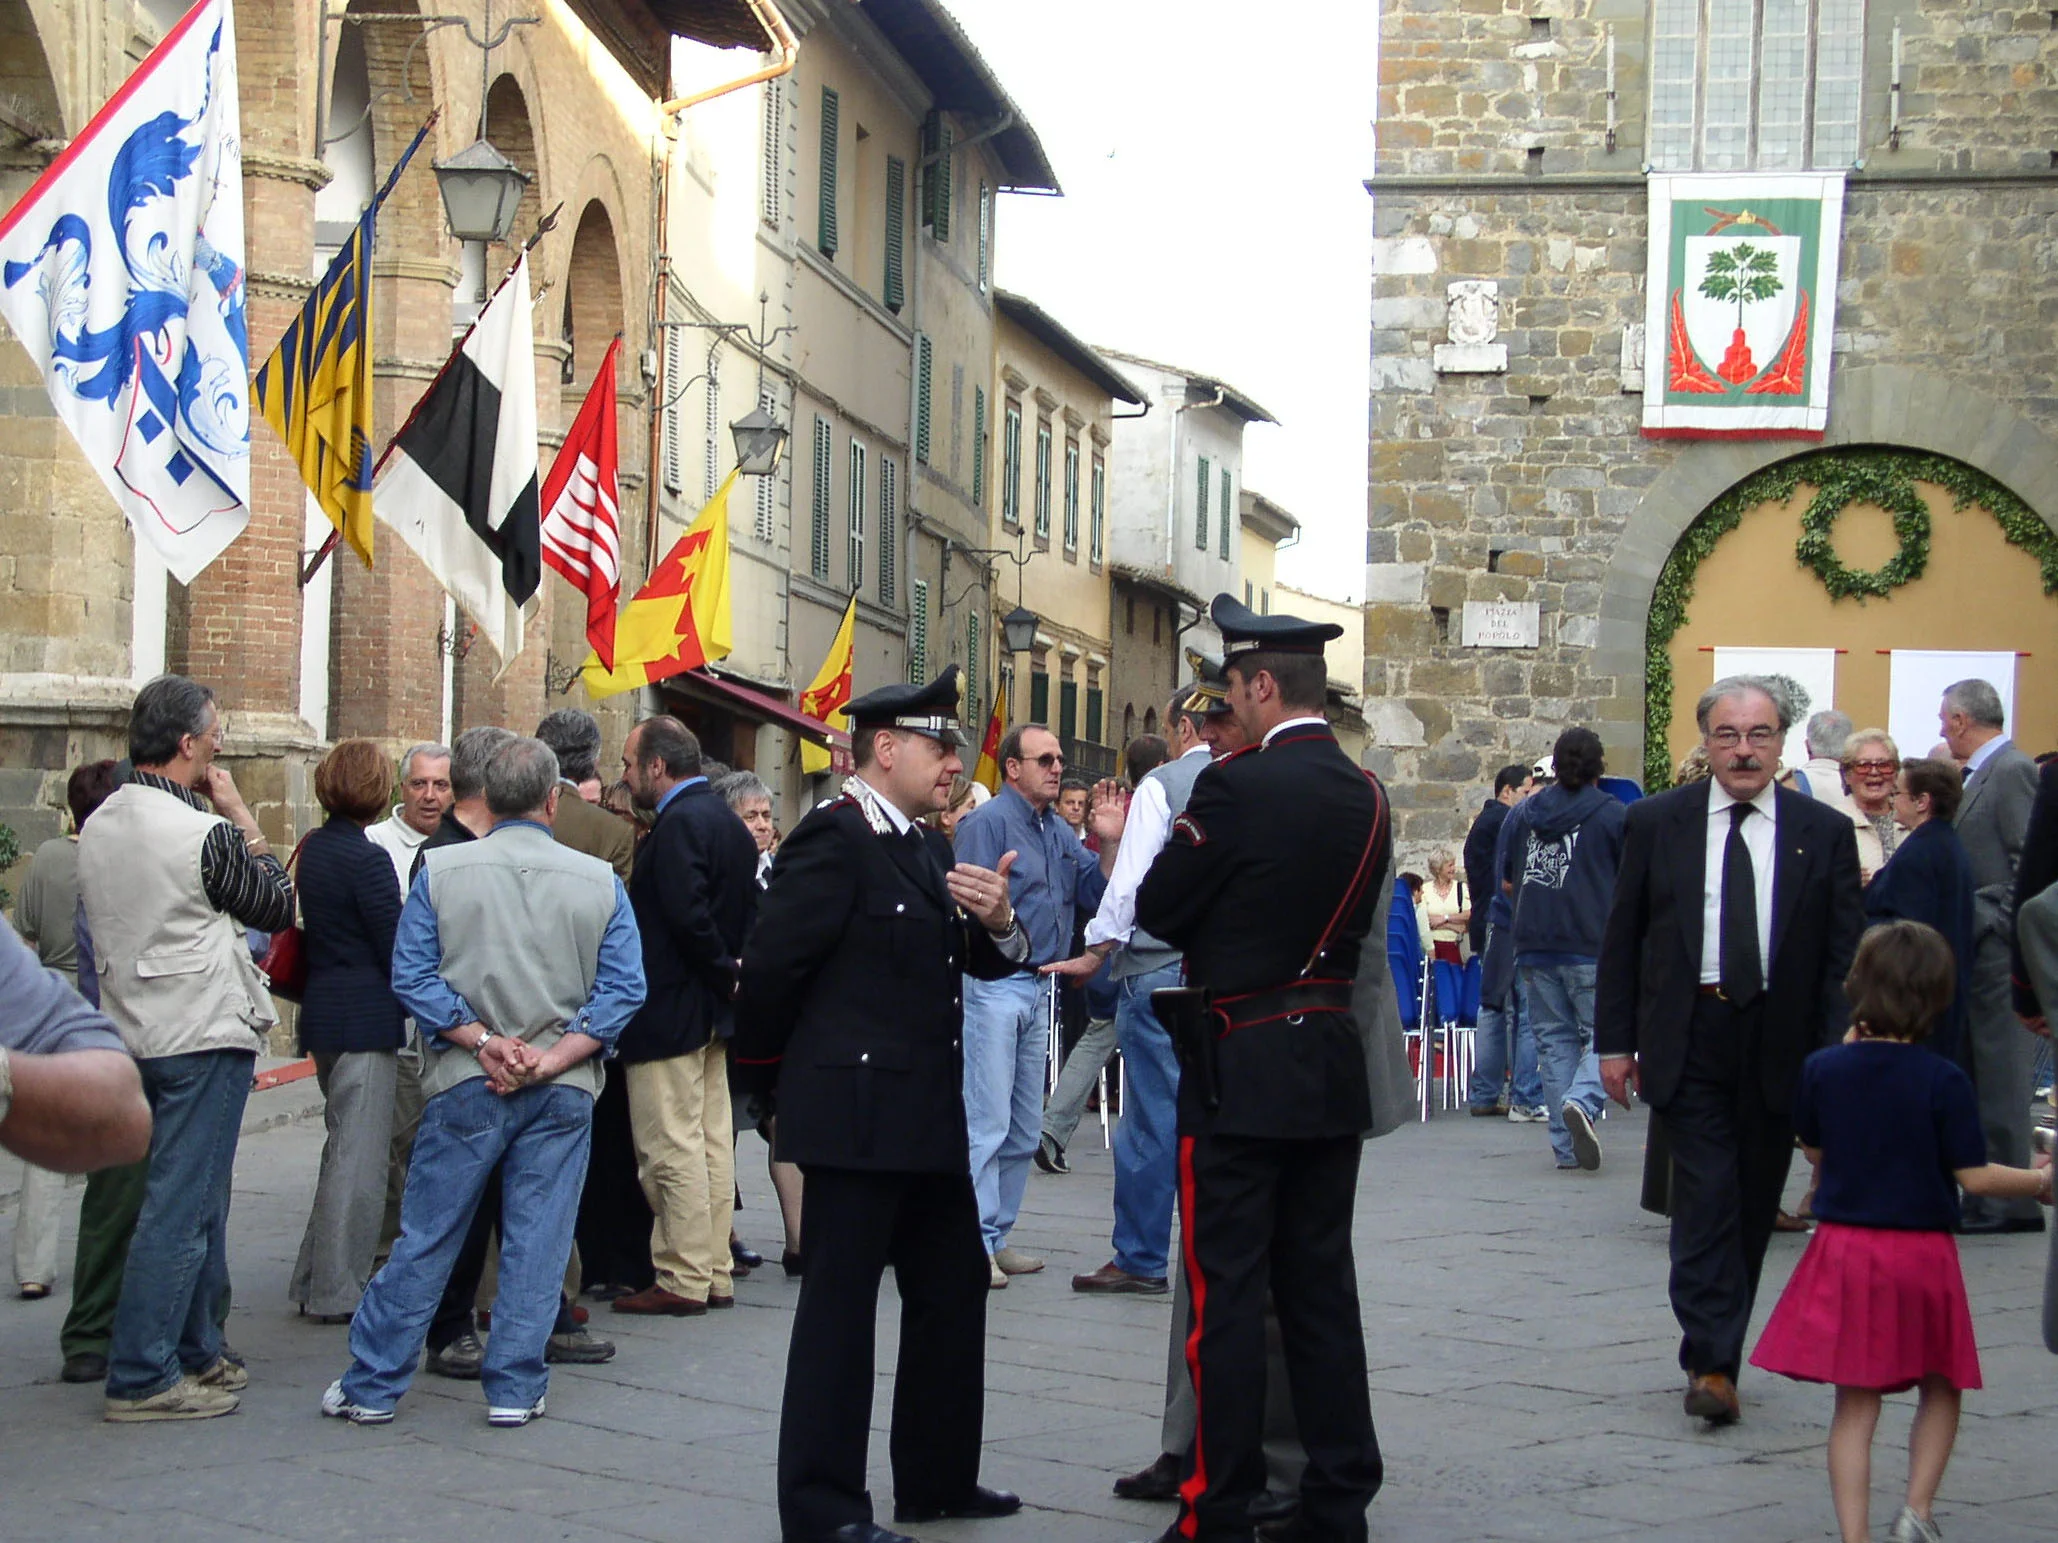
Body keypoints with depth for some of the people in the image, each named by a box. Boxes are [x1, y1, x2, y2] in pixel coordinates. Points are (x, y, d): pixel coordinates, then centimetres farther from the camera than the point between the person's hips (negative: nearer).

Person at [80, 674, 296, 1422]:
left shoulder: (98, 827, 6)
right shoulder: (204, 833, -18)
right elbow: (279, 906, -6)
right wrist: (243, 818, 0)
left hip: (138, 1031, 9)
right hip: (203, 1037, -9)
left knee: (195, 1201, 18)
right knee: (180, 1209, -5)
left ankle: (193, 1354, 26)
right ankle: (142, 1378, -3)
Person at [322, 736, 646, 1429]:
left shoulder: (441, 870, -2)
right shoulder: (599, 881, 1)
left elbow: (412, 975, -6)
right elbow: (623, 989, -4)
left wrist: (482, 1042, -8)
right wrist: (550, 1061, -8)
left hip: (466, 1084, 0)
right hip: (564, 1091, 0)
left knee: (426, 1238, 6)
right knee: (537, 1241, 7)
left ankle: (372, 1385, 13)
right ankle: (515, 1389, 10)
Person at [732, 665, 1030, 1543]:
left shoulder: (927, 847, 15)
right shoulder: (835, 837, -14)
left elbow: (978, 963, 14)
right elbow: (771, 968, -17)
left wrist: (999, 925, -9)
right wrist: (772, 1077, -4)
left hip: (927, 1118, 10)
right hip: (855, 1117, -10)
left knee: (953, 1290, 16)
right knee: (839, 1304, -3)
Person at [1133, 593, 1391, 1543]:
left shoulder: (1237, 787, -15)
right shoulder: (1366, 797, 6)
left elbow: (1156, 912, -8)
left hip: (1241, 1072, -6)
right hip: (1334, 1071, 7)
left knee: (1228, 1296, -1)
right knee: (1322, 1288, 12)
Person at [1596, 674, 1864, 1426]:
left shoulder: (1825, 833, 3)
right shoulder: (1656, 822, 3)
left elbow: (1844, 957, 2)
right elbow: (1621, 941, 6)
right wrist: (1616, 1040, 1)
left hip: (1780, 1045, 2)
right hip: (1689, 1038, -2)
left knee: (1753, 1205, 10)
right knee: (1706, 1197, -9)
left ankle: (1717, 1351, 23)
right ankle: (1712, 1363, -8)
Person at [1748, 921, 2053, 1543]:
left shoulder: (1822, 1069, -5)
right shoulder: (1943, 1081, -12)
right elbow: (1973, 1176, -10)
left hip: (1843, 1247, 2)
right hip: (1922, 1256, -2)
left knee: (1855, 1402, 5)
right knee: (1940, 1387, 19)